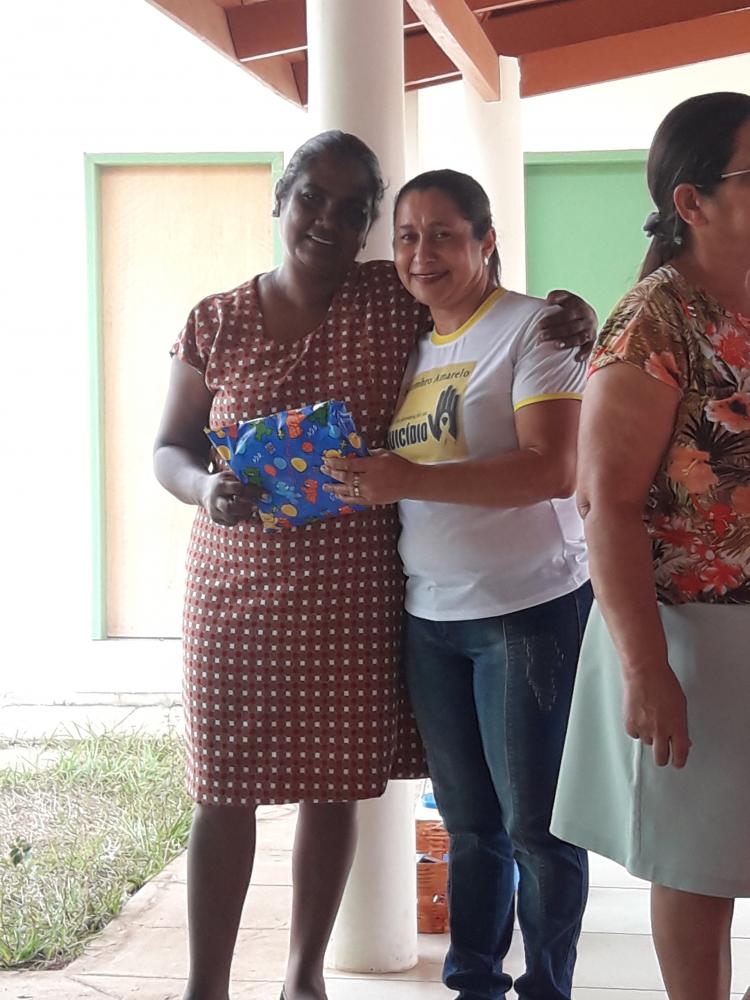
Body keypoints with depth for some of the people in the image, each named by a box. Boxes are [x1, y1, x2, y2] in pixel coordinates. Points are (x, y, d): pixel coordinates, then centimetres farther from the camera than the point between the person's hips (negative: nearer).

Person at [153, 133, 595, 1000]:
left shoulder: (397, 300, 0)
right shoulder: (215, 321, 2)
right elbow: (168, 449, 6)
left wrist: (570, 319, -12)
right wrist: (206, 488, -16)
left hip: (353, 589, 0)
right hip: (234, 582, 0)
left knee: (335, 783, 9)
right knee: (222, 785, 3)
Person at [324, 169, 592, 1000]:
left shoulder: (533, 328, -9)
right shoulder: (408, 347, 12)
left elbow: (554, 469, -21)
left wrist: (411, 481, -26)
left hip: (530, 610, -6)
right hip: (431, 617, 7)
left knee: (534, 821, 3)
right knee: (468, 819, 16)